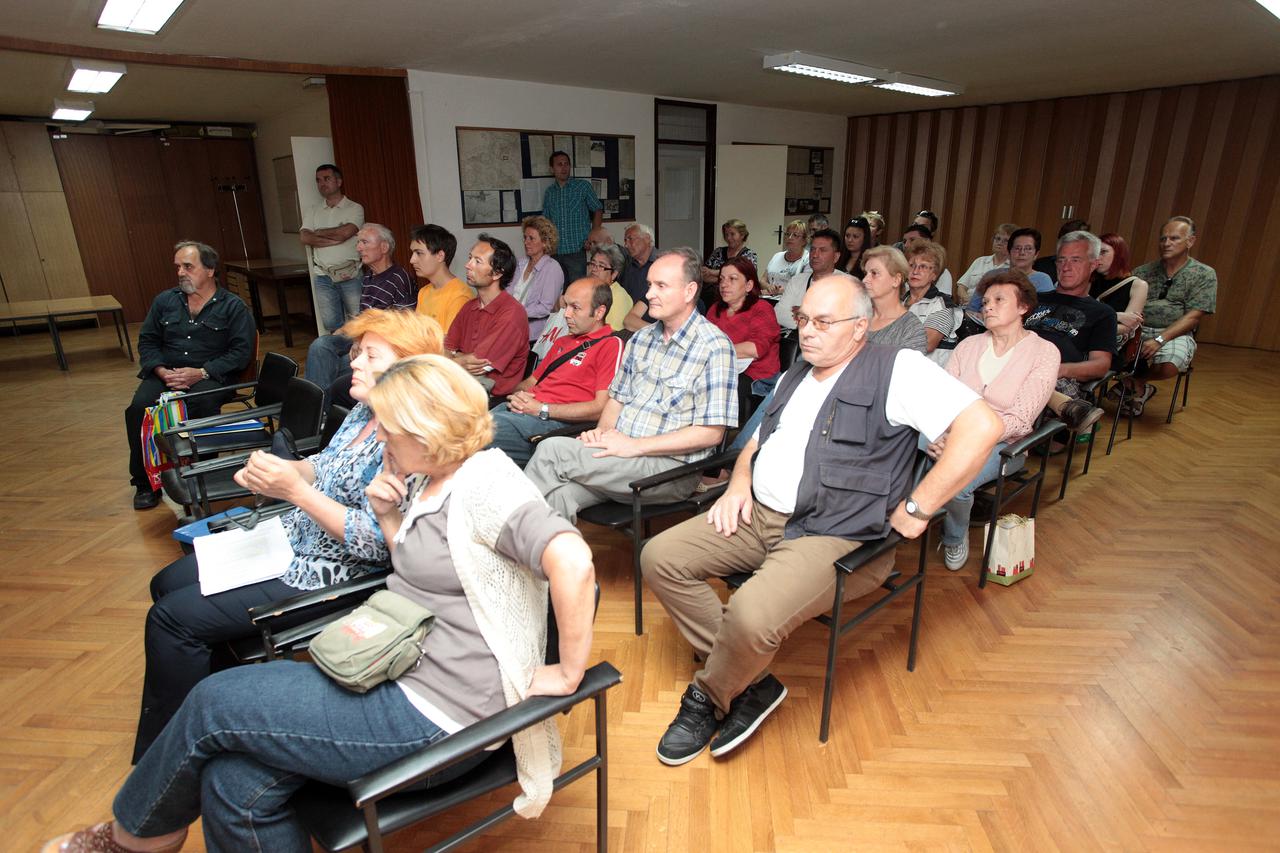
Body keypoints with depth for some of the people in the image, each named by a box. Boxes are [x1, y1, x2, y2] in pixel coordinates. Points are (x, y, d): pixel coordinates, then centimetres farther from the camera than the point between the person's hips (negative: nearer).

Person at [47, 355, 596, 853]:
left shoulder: (485, 485, -21)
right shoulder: (428, 484, 11)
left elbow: (571, 559, -34)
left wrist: (568, 673, -23)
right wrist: (389, 516, 6)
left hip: (435, 712, -9)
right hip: (398, 675, 9)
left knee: (215, 704, -1)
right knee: (235, 783, -3)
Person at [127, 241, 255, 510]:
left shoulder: (233, 306, 3)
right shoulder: (164, 301, 17)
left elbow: (241, 351, -6)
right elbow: (147, 341, 17)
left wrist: (201, 373, -17)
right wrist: (161, 370, -4)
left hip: (210, 376, -4)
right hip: (165, 374, 4)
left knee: (203, 403, -37)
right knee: (139, 407, -24)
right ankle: (145, 483, -6)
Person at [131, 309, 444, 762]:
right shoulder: (365, 412, 3)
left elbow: (376, 541, -29)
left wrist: (295, 490, -30)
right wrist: (273, 471, -4)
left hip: (328, 573, -10)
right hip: (292, 540, 10)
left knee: (173, 617, -8)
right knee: (168, 584, 19)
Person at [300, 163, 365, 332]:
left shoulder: (355, 208, 1)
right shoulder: (312, 212, 13)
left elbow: (344, 232, -16)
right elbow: (304, 238, -3)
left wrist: (318, 233, 0)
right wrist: (336, 239, -12)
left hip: (351, 274, -4)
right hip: (323, 276, 4)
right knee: (331, 323, 6)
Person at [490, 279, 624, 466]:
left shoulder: (611, 345, -1)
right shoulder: (563, 341, 27)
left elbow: (600, 408, -11)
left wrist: (542, 409, -11)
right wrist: (518, 396, 4)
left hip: (554, 421, -8)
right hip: (520, 409, 8)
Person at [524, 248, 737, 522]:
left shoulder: (715, 347, -8)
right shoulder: (641, 338, 15)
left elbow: (711, 433, -13)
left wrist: (634, 446, -16)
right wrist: (603, 432, -2)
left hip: (670, 467, -6)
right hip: (619, 454, 6)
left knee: (552, 450, -18)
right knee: (558, 495, -24)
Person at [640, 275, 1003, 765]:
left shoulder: (897, 369, -7)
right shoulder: (796, 375, 20)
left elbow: (981, 426, -18)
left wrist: (916, 508, -16)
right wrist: (740, 482, 6)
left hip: (833, 537, -8)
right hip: (756, 516, 8)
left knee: (752, 615, -32)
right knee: (660, 558, -6)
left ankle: (707, 700, 3)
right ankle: (752, 683, 2)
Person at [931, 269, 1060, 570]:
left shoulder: (1044, 353, -2)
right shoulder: (968, 345, 10)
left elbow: (1019, 420, -11)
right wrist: (937, 435, -20)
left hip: (1001, 442, -3)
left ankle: (955, 536, 0)